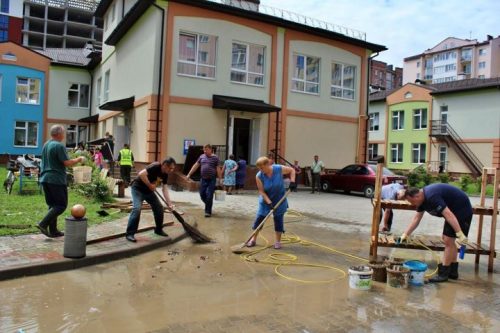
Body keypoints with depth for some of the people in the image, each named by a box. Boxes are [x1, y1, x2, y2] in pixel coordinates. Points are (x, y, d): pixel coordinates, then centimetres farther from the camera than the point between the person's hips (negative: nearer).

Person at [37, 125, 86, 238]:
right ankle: (43, 224, -10)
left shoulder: (45, 145, 14)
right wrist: (79, 159, -2)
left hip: (45, 178, 9)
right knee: (61, 205, -1)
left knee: (53, 205, 13)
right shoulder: (59, 146, -14)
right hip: (57, 180, -9)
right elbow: (67, 163, -17)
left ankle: (53, 230, 15)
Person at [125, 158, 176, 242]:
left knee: (159, 207, 6)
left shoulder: (165, 174, -3)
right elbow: (141, 174, -37)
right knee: (137, 208, -23)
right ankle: (130, 233, -14)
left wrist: (169, 203, -9)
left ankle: (158, 229, 22)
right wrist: (150, 185, -27)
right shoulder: (155, 166, -27)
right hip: (138, 188, -8)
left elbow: (164, 189, -2)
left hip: (149, 190, 8)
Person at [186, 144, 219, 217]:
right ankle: (208, 207, 31)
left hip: (212, 180, -4)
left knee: (209, 196, -6)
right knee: (202, 194, 7)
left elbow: (218, 169, -4)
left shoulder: (215, 158, -4)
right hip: (203, 179, 4)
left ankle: (208, 211, 6)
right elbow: (196, 166, 11)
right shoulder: (202, 156, 8)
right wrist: (189, 174, 9)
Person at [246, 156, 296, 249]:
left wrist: (292, 181, -17)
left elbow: (292, 170, -3)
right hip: (265, 200, 0)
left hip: (279, 200, 0)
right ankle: (253, 239, 14)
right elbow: (261, 191, -17)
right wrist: (269, 202, -24)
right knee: (259, 218, 1)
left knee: (278, 219, 2)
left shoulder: (279, 169, -20)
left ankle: (278, 241, 15)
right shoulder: (259, 176, -20)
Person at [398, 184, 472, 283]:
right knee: (449, 240, 14)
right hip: (455, 210, 10)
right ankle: (453, 271, 22)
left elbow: (448, 215, -33)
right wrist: (405, 234, 9)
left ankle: (443, 273, -1)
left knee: (448, 240, -9)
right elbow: (416, 218, 10)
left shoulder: (431, 196, -28)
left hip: (462, 210, -10)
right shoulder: (423, 197, 3)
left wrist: (460, 234, -33)